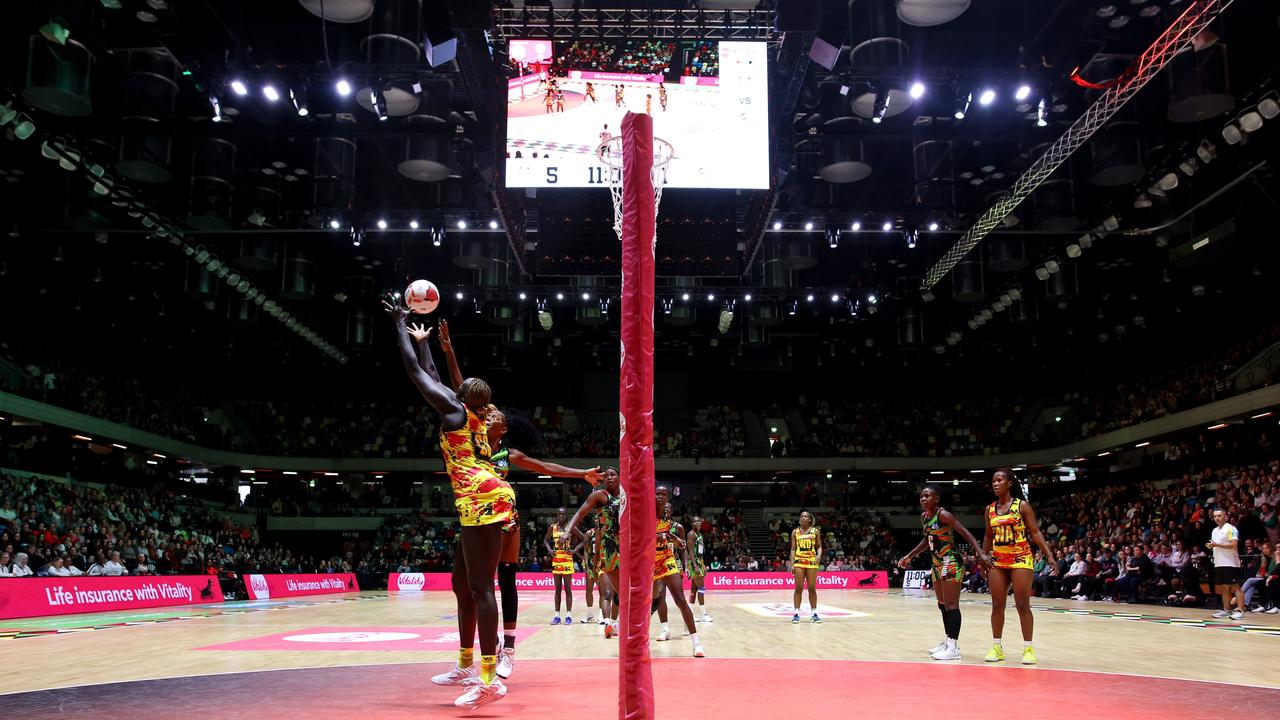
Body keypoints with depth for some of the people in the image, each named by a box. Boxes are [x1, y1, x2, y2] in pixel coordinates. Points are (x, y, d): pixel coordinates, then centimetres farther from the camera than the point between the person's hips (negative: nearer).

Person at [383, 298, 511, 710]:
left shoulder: (454, 409, 1)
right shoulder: (473, 416, 22)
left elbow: (414, 369, 5)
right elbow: (431, 373, 36)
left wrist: (400, 323, 16)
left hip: (483, 499, -10)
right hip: (483, 501, 10)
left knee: (480, 587, -14)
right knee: (462, 584, 16)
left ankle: (489, 680, -17)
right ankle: (466, 667, 24)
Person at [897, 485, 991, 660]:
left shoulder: (943, 514, -16)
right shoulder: (924, 517, 9)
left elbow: (966, 533, -22)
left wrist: (981, 553, -33)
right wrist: (909, 556, 26)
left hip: (951, 563, -9)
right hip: (937, 565, 9)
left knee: (951, 605, -9)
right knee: (942, 605, 15)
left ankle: (953, 648, -8)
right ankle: (948, 642, 25)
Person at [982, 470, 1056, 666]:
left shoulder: (1022, 505, -5)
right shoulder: (990, 509, 8)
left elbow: (1035, 533, -6)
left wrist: (1050, 555, -14)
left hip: (1020, 559, -4)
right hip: (997, 561, 4)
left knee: (1022, 605, -4)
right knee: (997, 605, 5)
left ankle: (1028, 648, 3)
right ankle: (996, 647, 12)